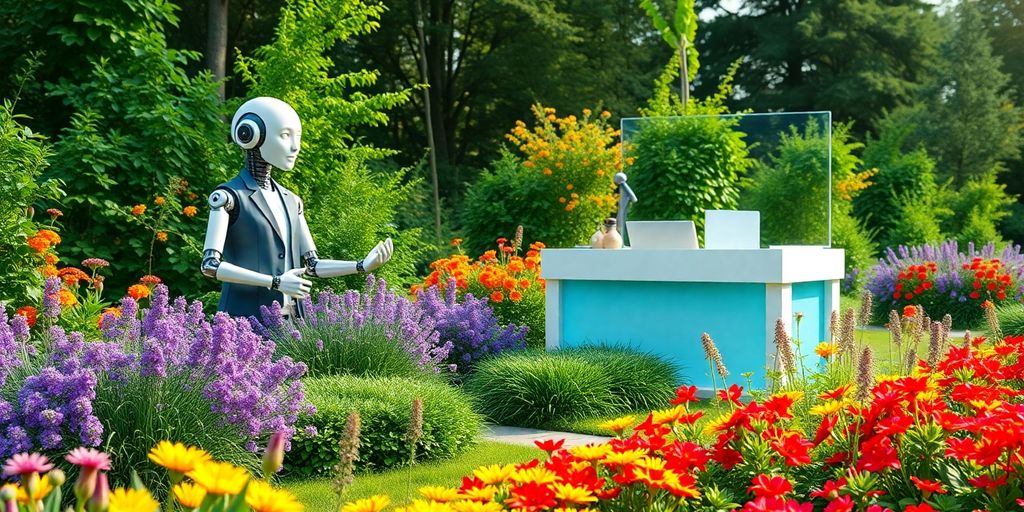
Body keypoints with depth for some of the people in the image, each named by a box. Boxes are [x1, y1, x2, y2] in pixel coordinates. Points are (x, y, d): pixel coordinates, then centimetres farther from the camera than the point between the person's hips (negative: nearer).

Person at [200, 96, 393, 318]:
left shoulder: (291, 201, 15)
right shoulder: (228, 196, -6)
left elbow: (312, 266, 16)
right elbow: (210, 265, -15)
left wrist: (363, 266, 0)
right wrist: (276, 283, -21)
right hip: (245, 319, -6)